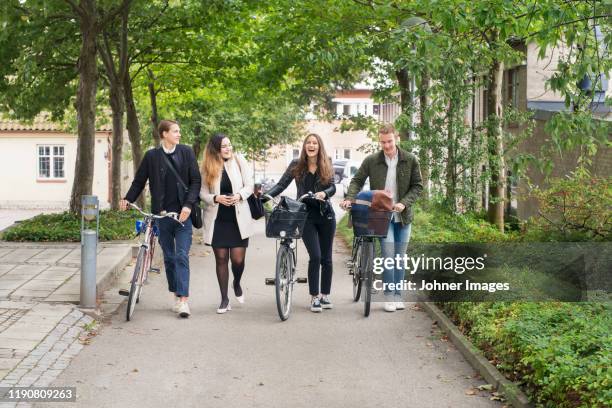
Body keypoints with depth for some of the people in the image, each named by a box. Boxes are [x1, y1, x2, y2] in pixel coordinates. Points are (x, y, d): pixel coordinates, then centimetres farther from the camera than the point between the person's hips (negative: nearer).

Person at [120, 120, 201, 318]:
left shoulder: (186, 152, 3)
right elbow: (139, 181, 8)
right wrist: (127, 199, -8)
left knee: (182, 256, -8)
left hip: (182, 214, -1)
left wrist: (188, 205, -12)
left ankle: (183, 299, -12)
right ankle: (176, 295, 20)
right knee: (169, 257, 9)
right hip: (162, 214, 1)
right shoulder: (151, 156, 3)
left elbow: (195, 181, 0)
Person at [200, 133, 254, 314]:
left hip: (238, 219, 0)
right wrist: (216, 198, -19)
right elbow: (203, 192, 0)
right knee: (221, 259, 4)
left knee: (238, 259, -3)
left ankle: (237, 284, 31)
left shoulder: (240, 161, -1)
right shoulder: (207, 167, 0)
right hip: (217, 219, 0)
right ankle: (224, 299, 15)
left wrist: (239, 195, -18)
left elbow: (249, 185, 0)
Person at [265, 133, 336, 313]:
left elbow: (333, 187, -4)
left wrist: (324, 193, -26)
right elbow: (281, 185, -2)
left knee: (326, 258, 7)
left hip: (325, 215, 2)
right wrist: (266, 195, -18)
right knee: (315, 256, -12)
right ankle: (314, 297, -1)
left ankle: (325, 295, 20)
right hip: (306, 215, -2)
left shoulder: (326, 165, 5)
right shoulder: (296, 165, 2)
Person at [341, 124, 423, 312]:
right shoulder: (371, 161, -4)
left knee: (399, 256, 9)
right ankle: (389, 295, -1)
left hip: (403, 216, 2)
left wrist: (404, 203, -15)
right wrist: (350, 198, -14)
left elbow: (417, 186, 0)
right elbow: (357, 180, 4)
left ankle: (397, 295, 19)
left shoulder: (410, 160, -3)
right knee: (388, 254, -11)